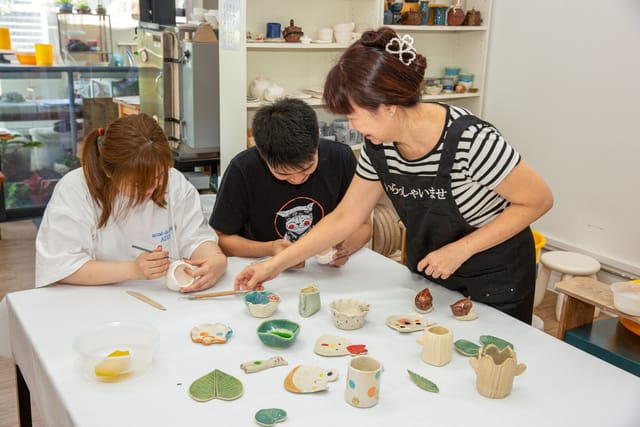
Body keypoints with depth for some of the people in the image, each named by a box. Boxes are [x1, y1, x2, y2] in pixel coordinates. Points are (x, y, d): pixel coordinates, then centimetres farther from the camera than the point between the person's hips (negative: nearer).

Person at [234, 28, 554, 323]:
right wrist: (275, 264, -7)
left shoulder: (469, 140, -31)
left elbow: (539, 200, -20)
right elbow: (343, 218, -3)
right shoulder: (379, 147, -12)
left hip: (495, 279, -5)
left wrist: (460, 249, -24)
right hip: (429, 273, 6)